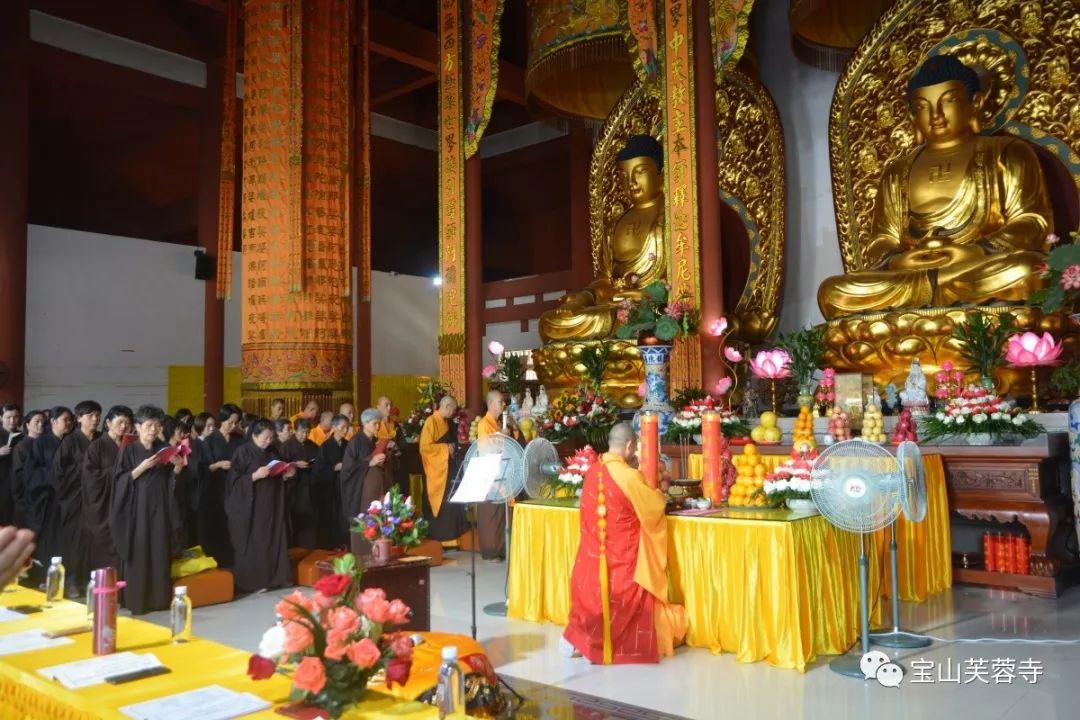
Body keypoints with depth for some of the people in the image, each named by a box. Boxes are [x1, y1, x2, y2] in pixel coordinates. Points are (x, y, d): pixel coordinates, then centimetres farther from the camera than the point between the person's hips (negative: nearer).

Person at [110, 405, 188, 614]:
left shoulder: (165, 448, 8)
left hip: (161, 506, 3)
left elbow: (173, 478, 10)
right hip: (138, 507, -3)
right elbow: (120, 481, -7)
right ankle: (136, 600, 4)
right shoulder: (129, 451, -1)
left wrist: (179, 466, -10)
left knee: (161, 552, 2)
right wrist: (143, 467, -19)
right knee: (139, 553, -3)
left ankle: (160, 598, 9)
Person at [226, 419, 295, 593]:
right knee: (254, 545, -3)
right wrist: (255, 476, -25)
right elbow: (235, 482, -12)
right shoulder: (243, 452, -7)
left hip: (271, 507, 6)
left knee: (274, 542, 6)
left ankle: (275, 578, 14)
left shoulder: (272, 453, 11)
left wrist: (286, 475, 0)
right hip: (251, 508, -6)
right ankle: (253, 582, 5)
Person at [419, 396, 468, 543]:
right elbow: (424, 446, -19)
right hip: (437, 469, -8)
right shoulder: (431, 421, -13)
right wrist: (445, 448, -17)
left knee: (451, 503, 8)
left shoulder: (448, 423, 12)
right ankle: (437, 538, 8)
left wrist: (453, 449, 5)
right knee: (439, 505, -2)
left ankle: (451, 536, 15)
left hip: (449, 467, 8)